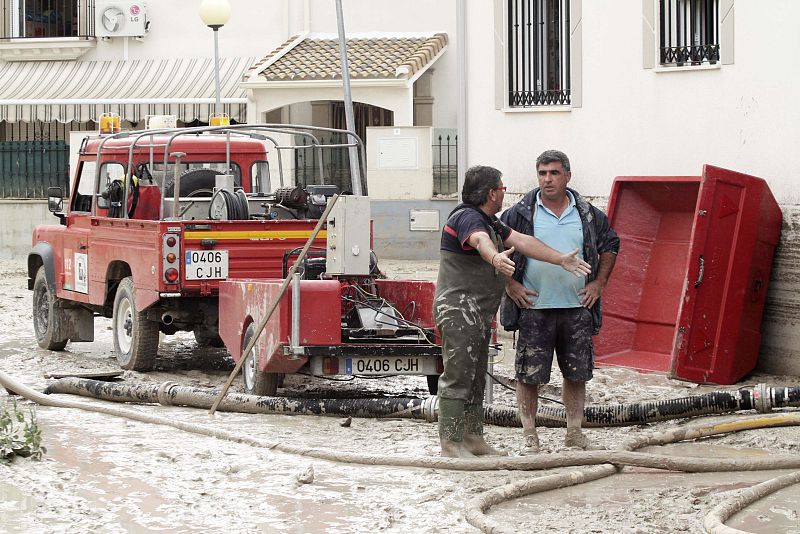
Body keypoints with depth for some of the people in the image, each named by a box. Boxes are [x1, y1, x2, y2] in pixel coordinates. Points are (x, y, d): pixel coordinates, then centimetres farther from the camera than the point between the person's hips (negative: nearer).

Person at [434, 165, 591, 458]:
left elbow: (522, 241, 17)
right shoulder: (467, 218, -17)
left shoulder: (489, 221, 18)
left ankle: (473, 437, 22)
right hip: (458, 309, -11)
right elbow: (481, 241, -39)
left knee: (476, 378, 15)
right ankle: (451, 443, -11)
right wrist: (495, 258, -60)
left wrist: (561, 259, 14)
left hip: (478, 313, 11)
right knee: (458, 376, -11)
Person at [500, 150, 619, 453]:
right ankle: (530, 437, 8)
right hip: (534, 307, -2)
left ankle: (575, 434, 21)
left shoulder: (588, 215, 7)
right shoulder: (520, 214, -2)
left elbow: (609, 246, 21)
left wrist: (599, 283, 12)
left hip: (577, 308, 2)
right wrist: (509, 285, -2)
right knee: (529, 374, -1)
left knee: (576, 373, 9)